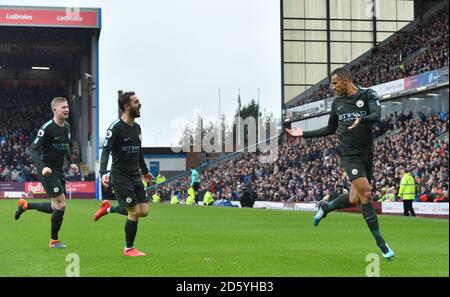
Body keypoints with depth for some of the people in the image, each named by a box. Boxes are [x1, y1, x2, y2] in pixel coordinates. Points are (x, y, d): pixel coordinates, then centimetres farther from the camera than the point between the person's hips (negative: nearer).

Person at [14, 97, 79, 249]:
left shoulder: (66, 126, 8)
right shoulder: (47, 128, -16)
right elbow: (34, 149, -18)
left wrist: (70, 162, 14)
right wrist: (42, 167, -31)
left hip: (59, 171, 8)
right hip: (47, 171, -8)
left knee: (55, 207, 12)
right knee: (61, 204, -12)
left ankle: (25, 205, 35)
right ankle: (54, 241, 4)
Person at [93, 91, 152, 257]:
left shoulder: (137, 128, 11)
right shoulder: (116, 128, -13)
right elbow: (106, 151, -19)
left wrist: (145, 171, 33)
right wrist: (103, 173, -33)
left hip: (135, 177, 8)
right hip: (120, 177, -8)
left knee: (144, 211, 2)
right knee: (135, 212, -8)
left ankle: (108, 209, 23)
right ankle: (129, 249, 11)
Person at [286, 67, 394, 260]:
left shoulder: (368, 95, -1)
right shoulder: (337, 103, 11)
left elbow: (377, 115, -19)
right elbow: (330, 129, 23)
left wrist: (362, 119, -39)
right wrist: (304, 134, 19)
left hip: (366, 153, 0)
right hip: (349, 154, 0)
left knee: (355, 200, 3)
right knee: (365, 193, -17)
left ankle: (325, 207, 35)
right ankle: (380, 243, -10)